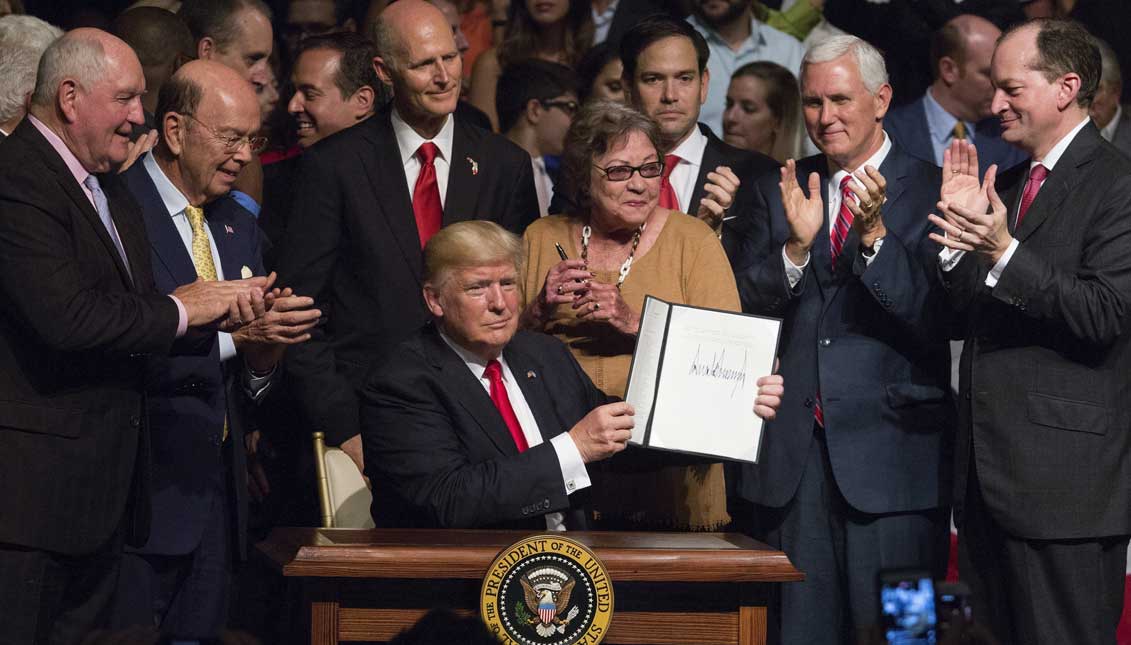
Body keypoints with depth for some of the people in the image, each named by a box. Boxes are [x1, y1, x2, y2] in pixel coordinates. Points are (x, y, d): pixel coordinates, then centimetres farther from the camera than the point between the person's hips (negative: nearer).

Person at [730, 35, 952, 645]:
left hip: (888, 451, -4)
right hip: (793, 453, 4)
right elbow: (745, 307, 2)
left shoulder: (930, 191, -3)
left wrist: (875, 234, -26)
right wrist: (796, 245, -15)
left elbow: (934, 318, -13)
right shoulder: (778, 191, 10)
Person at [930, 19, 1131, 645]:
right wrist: (961, 236, -3)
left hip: (1064, 477, -8)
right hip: (989, 474, 8)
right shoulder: (1005, 184, 17)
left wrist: (1004, 252, -27)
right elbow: (966, 318, 12)